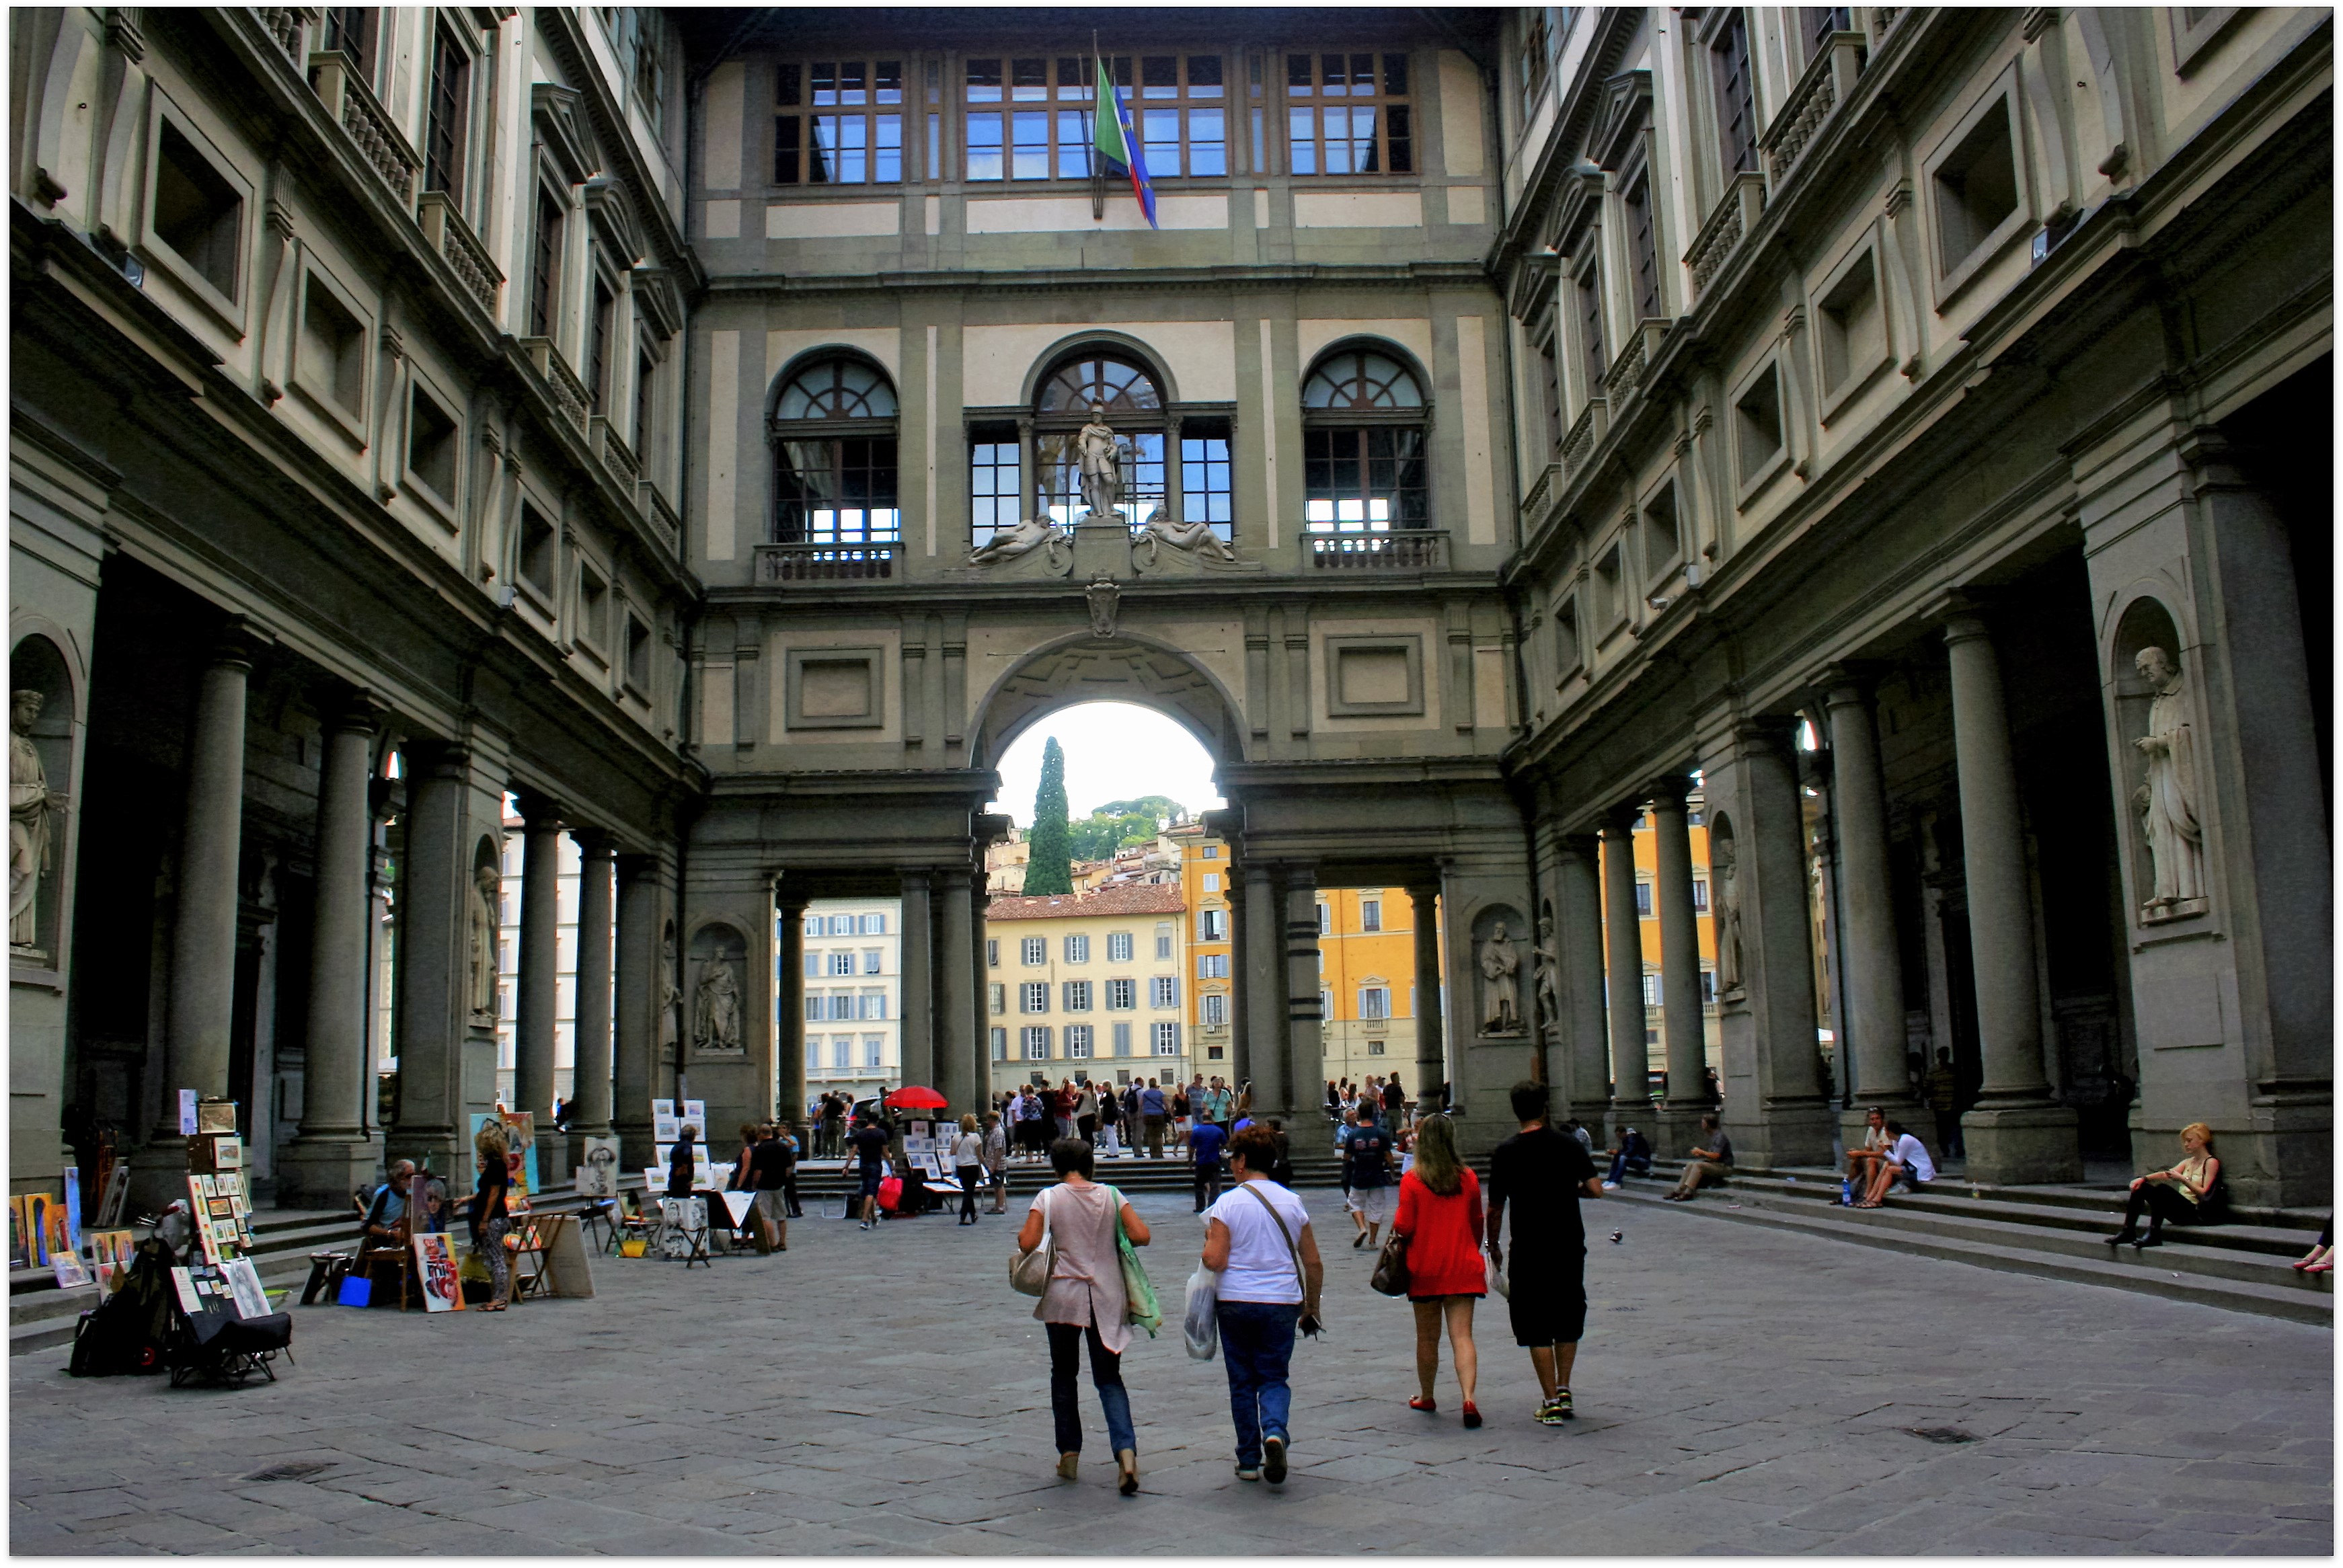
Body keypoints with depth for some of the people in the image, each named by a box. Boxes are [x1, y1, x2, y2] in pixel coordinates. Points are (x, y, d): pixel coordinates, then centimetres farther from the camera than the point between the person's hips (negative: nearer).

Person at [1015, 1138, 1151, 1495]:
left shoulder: (1048, 1198, -5)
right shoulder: (1111, 1196, 2)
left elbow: (1027, 1243, -13)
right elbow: (1141, 1235, -5)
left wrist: (1021, 1235, 9)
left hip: (1064, 1296, -2)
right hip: (1106, 1296, 2)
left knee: (1063, 1374, 17)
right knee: (1109, 1378, 7)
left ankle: (1069, 1453, 18)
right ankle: (1125, 1449, -12)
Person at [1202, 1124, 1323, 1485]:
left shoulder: (1227, 1203, -6)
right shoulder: (1292, 1202, 4)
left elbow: (1215, 1261, -13)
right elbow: (1314, 1263, 7)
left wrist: (1208, 1241, 8)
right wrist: (1312, 1305, 19)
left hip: (1236, 1303, -2)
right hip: (1282, 1303, 2)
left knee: (1243, 1381, 11)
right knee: (1274, 1377, 12)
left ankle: (1249, 1461, 15)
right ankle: (1276, 1431, -16)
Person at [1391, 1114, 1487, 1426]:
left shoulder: (1412, 1181, -10)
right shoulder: (1468, 1178, 0)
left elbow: (1404, 1227, -11)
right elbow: (1478, 1224, 9)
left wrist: (1395, 1226, 11)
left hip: (1425, 1269, -1)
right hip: (1463, 1268, 1)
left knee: (1427, 1337, 12)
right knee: (1462, 1335, -1)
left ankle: (1426, 1397, 27)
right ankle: (1469, 1398, -17)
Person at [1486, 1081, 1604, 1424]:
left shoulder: (1505, 1153, -6)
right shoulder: (1570, 1144, -1)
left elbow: (1495, 1209, -4)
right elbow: (1595, 1190, -5)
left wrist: (1494, 1246, 10)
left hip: (1529, 1251, -3)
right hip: (1570, 1247, 3)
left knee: (1537, 1330, 4)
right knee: (1568, 1323, 18)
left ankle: (1551, 1403, 4)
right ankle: (1564, 1392, 18)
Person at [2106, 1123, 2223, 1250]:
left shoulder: (2211, 1163, 1)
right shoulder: (2188, 1162, 23)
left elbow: (2204, 1194, -10)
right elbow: (2167, 1174, 6)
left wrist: (2183, 1180, -21)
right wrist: (2143, 1179, -9)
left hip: (2194, 1213, -8)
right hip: (2180, 1209, 8)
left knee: (2162, 1188, -34)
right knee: (2140, 1186, -8)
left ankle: (2154, 1236, -36)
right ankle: (2128, 1231, -14)